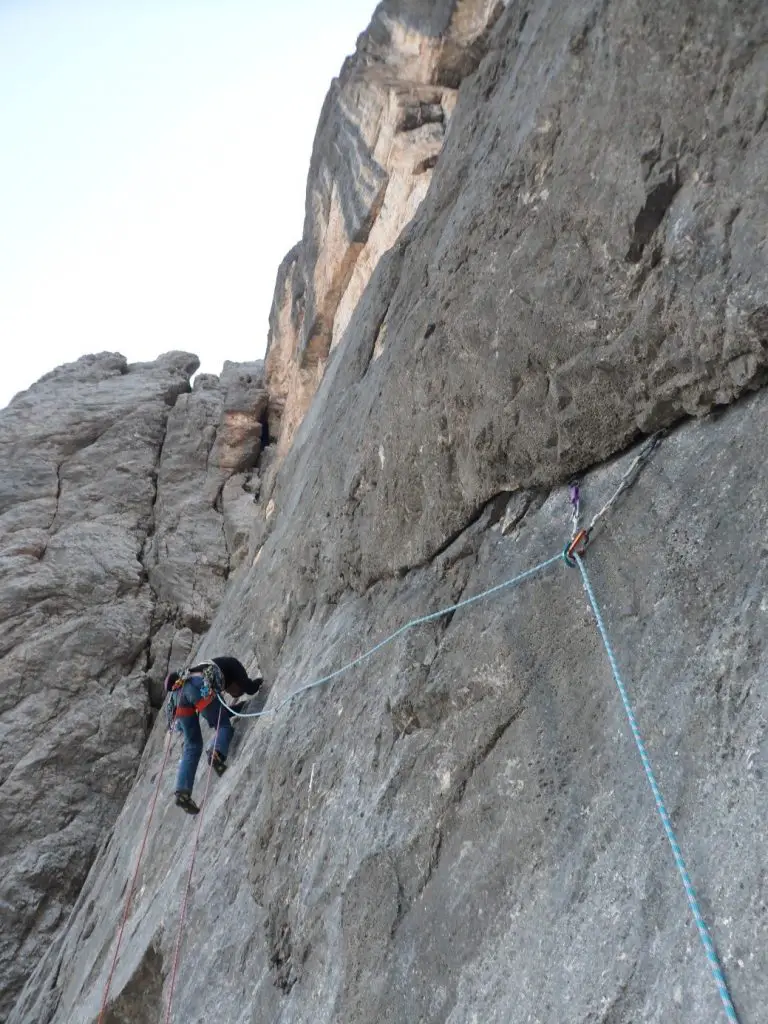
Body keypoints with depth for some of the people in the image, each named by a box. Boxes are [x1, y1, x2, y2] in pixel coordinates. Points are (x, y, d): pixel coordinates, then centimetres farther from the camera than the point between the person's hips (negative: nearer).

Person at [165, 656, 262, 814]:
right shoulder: (232, 664, 27)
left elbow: (223, 712, 43)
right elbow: (249, 689, 15)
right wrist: (258, 681, 36)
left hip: (178, 690, 7)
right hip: (199, 686, -7)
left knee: (192, 745, 10)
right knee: (224, 726, 6)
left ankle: (183, 792, -3)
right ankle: (216, 754, -25)